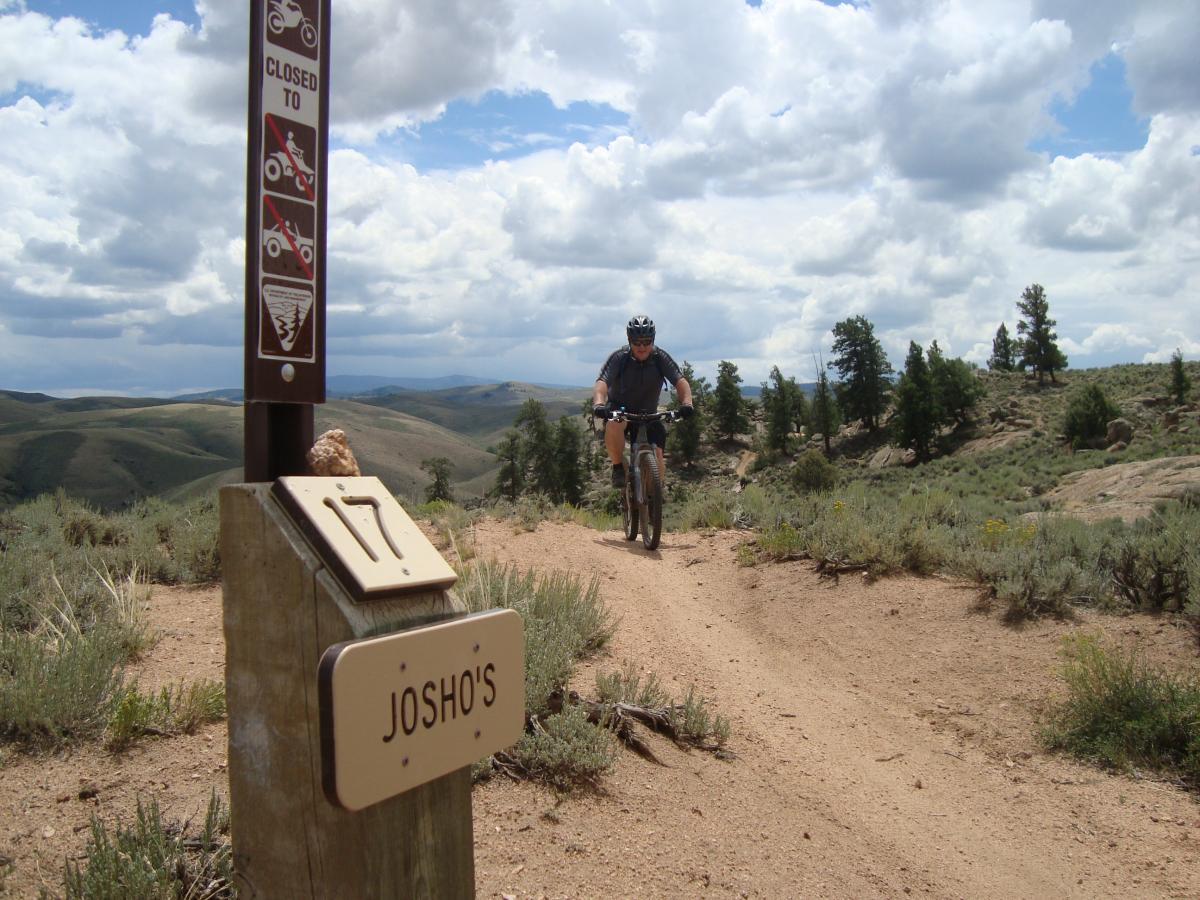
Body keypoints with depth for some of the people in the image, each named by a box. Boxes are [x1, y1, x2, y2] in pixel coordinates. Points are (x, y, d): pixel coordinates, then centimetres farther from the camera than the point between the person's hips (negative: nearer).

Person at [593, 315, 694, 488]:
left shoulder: (661, 358, -13)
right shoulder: (618, 357, -18)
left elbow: (680, 381, -24)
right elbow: (602, 383, -32)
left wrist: (686, 403, -45)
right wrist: (598, 404, -53)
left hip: (648, 414, 2)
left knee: (657, 454, -14)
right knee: (614, 425, -37)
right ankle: (619, 468, -16)